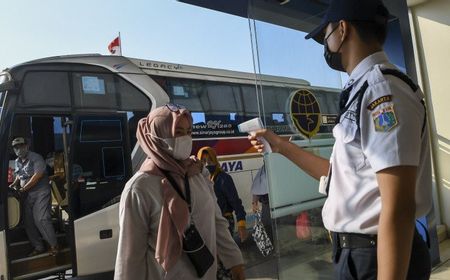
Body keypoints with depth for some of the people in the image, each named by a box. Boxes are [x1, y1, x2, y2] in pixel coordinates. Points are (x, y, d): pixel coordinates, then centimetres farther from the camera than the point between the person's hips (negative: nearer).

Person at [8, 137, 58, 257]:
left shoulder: (36, 158, -11)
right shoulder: (17, 161, 14)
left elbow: (37, 176, -19)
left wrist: (23, 188, -17)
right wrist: (14, 184, 7)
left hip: (40, 192, -8)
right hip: (27, 195, 8)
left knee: (41, 219, -15)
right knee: (28, 221, 7)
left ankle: (54, 245, -3)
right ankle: (38, 247, 18)